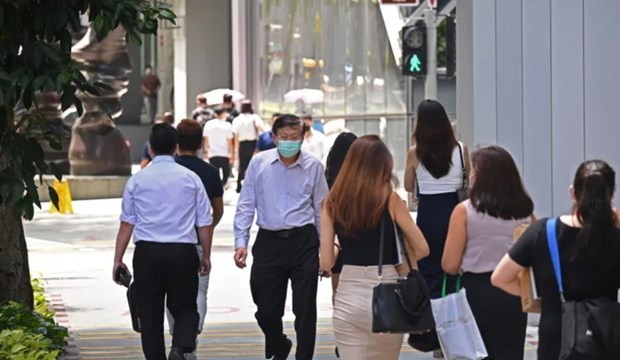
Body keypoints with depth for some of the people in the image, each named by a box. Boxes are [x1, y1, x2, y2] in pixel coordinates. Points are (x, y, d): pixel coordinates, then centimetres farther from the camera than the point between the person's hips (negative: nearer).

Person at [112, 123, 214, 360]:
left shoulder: (137, 180, 3)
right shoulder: (190, 178, 3)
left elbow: (127, 224, 2)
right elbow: (205, 223, 4)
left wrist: (118, 259, 7)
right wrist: (206, 256, 15)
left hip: (147, 252, 0)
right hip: (183, 252, 0)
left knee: (150, 313, 10)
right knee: (185, 309, 10)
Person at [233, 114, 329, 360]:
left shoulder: (313, 166, 1)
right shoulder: (259, 163, 2)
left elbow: (321, 209, 7)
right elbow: (246, 206, 5)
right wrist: (241, 242, -3)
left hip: (304, 241, -1)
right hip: (268, 242, 1)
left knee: (305, 310, 1)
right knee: (266, 311, 9)